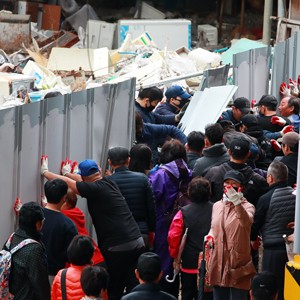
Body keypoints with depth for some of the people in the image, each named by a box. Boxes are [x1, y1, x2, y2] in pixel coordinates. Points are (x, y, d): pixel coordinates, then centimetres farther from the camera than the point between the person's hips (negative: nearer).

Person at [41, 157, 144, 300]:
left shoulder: (95, 189, -9)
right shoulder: (108, 183, 11)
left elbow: (66, 182, 2)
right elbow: (88, 181, 31)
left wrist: (45, 171, 18)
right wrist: (67, 173, 46)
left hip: (117, 248, -7)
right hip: (137, 242, 7)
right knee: (134, 288, 6)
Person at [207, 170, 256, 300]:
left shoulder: (247, 206, -6)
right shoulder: (217, 206, 12)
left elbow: (247, 222, -29)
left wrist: (237, 204, -46)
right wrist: (210, 236, 4)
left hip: (238, 265, -5)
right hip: (218, 264, 5)